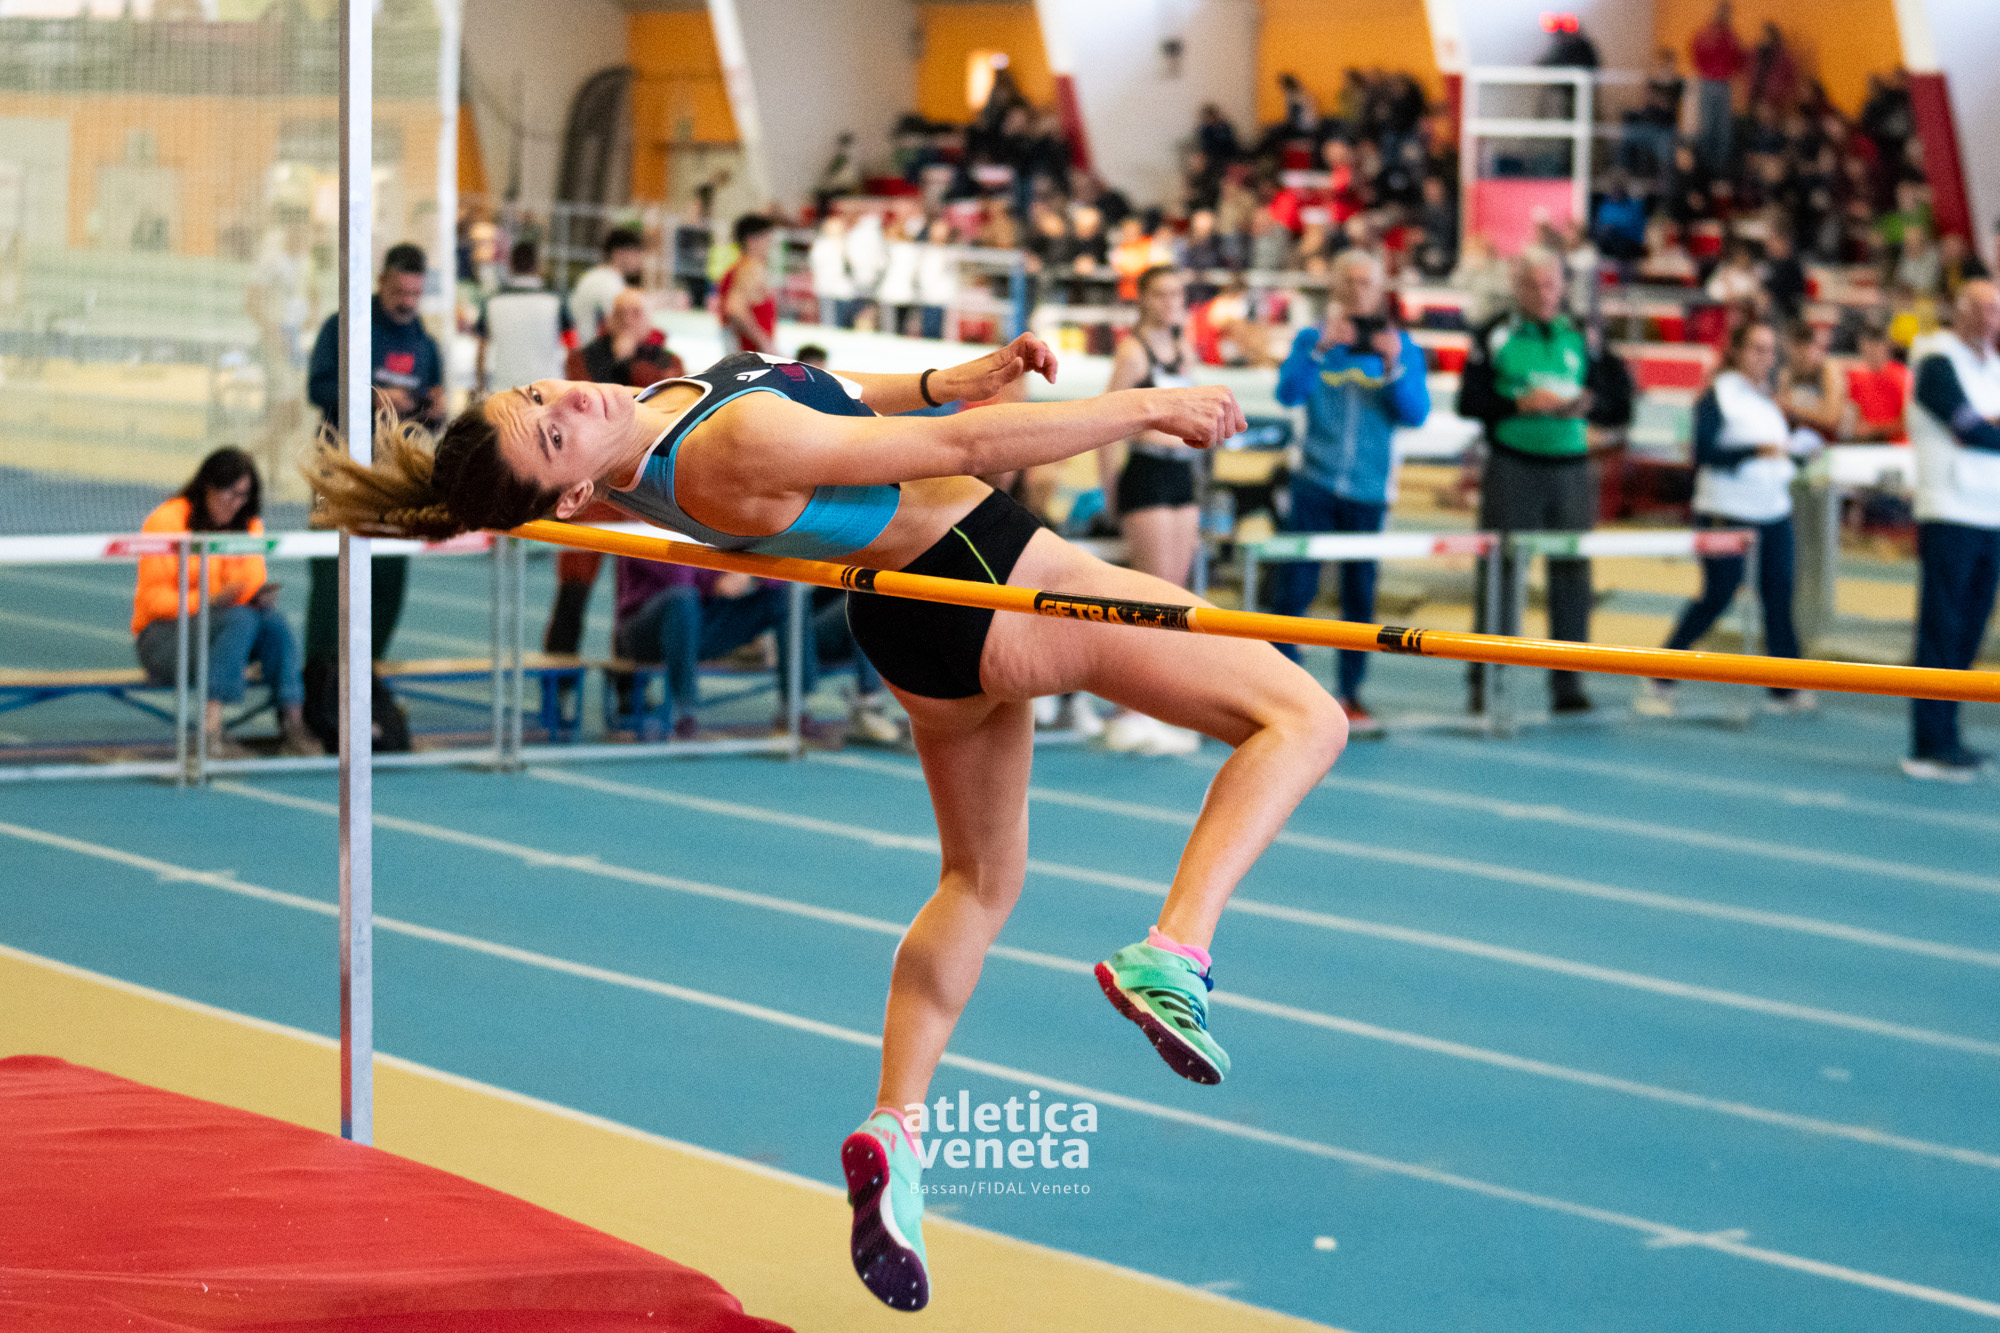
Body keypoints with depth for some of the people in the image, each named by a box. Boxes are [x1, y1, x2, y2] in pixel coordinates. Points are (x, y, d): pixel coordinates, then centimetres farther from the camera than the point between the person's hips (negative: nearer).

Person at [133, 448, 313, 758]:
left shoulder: (249, 525, 13)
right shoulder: (167, 521, -5)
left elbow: (254, 583, 7)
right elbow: (154, 599, -11)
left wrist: (261, 595, -19)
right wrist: (210, 601, -27)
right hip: (161, 638, -5)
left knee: (273, 619, -28)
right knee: (242, 619, -35)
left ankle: (292, 726, -37)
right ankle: (210, 731, -47)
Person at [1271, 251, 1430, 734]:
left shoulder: (1402, 348, 6)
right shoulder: (1313, 341, 5)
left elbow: (1416, 413, -3)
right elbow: (1288, 393, -9)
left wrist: (1394, 367, -17)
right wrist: (1320, 349, -21)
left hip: (1368, 490, 1)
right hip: (1316, 482, -1)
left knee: (1360, 595, 6)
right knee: (1294, 588, -5)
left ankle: (1350, 694, 14)